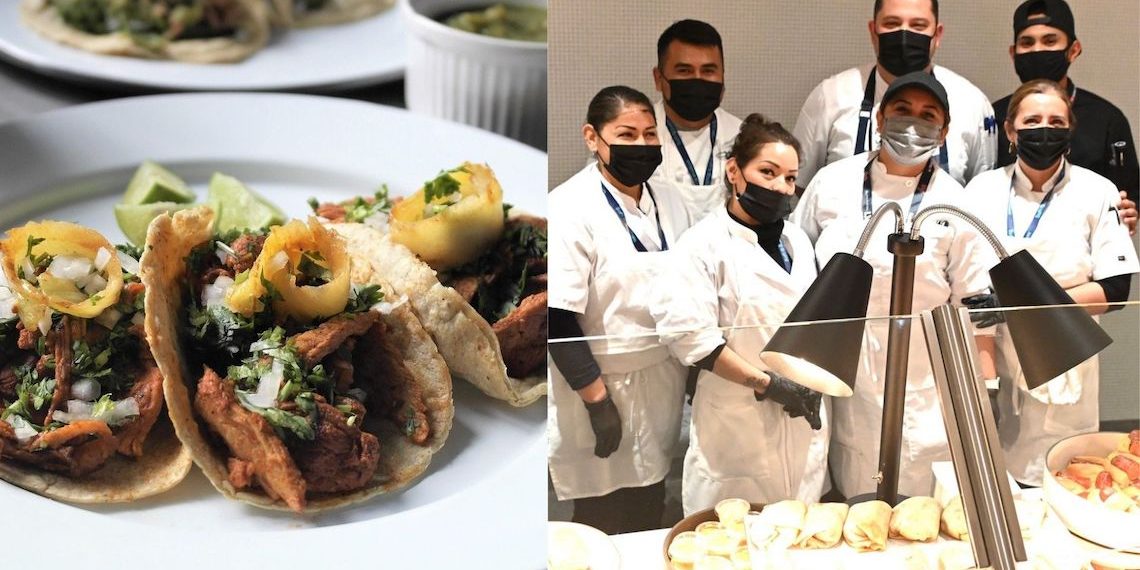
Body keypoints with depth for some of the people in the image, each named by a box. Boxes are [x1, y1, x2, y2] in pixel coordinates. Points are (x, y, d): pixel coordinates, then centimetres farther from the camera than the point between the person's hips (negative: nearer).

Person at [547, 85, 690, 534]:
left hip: (663, 389, 6)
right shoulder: (570, 210, -15)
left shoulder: (668, 203, 6)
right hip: (604, 386, -6)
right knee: (608, 528, 3)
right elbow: (558, 319, -18)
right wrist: (598, 399, -17)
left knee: (650, 526, 14)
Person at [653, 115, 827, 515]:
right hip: (740, 426, -6)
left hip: (803, 419, 6)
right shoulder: (704, 244, -9)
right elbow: (688, 333, -19)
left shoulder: (797, 240, 12)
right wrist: (766, 383, -18)